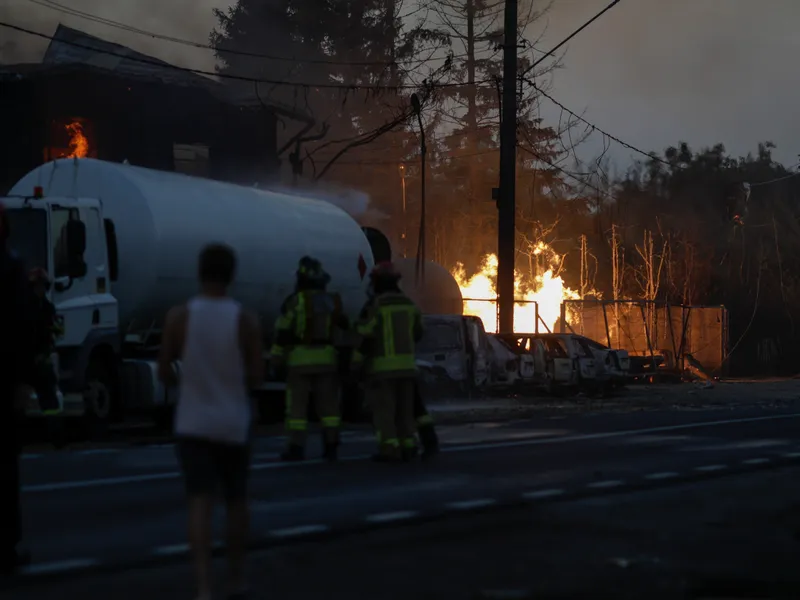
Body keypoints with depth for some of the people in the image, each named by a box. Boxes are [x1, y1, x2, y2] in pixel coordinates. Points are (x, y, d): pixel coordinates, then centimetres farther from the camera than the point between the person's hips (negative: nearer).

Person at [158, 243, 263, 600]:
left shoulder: (179, 317, -7)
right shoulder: (245, 320, -8)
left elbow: (164, 373, -2)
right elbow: (257, 377, -7)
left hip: (193, 422, 0)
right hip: (233, 423, 0)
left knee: (201, 503, -5)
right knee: (236, 500, 17)